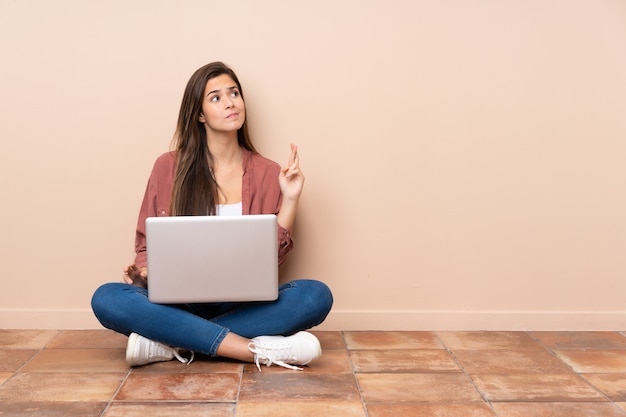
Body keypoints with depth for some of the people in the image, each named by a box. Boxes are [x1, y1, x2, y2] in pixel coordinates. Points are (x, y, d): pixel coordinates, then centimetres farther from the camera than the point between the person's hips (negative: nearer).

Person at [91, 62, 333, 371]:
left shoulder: (267, 173, 4)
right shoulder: (168, 167, 3)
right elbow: (147, 243, 9)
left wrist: (290, 198, -9)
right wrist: (143, 270, -13)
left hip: (244, 305, 1)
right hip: (179, 302, 0)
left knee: (317, 295, -27)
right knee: (106, 299, -29)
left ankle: (174, 343, -26)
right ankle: (257, 350, -32)